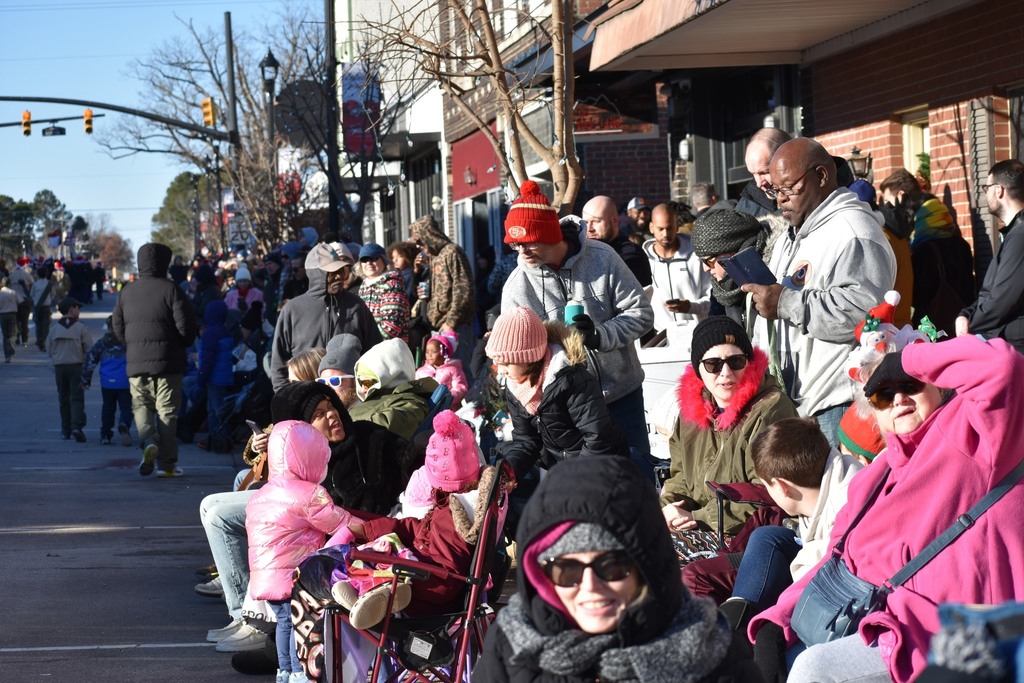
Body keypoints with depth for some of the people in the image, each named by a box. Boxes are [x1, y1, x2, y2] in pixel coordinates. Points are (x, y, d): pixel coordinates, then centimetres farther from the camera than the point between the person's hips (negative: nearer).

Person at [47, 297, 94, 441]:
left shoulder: (54, 329, 2)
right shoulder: (80, 327, -8)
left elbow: (49, 349, 6)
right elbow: (89, 348, -9)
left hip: (59, 367, 3)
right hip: (76, 366, -3)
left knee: (63, 398, 13)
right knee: (76, 398, -4)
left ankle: (66, 429, 17)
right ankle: (77, 426, -22)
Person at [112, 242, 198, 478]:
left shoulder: (127, 292, 6)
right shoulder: (170, 289, -7)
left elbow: (117, 326, 10)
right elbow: (186, 325, -9)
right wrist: (182, 345, 11)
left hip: (136, 362, 3)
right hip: (167, 361, -3)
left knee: (141, 406, 14)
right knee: (167, 411, 3)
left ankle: (148, 441, -14)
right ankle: (166, 463, 4)